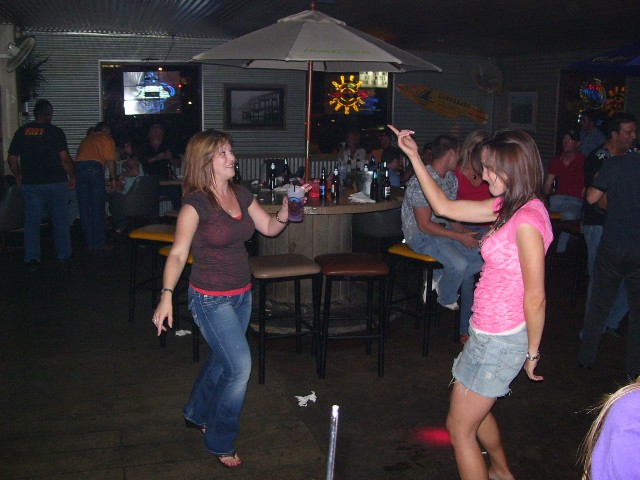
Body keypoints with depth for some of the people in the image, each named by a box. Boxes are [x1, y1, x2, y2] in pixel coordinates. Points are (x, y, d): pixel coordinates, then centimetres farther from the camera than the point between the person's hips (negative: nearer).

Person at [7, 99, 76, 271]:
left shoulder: (21, 132, 3)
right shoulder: (55, 131, -8)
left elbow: (12, 158, 6)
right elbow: (65, 158, -14)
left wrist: (18, 176, 20)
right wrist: (72, 176, -2)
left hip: (30, 184, 3)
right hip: (55, 182, -2)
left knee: (32, 221, 7)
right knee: (60, 220, 11)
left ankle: (31, 258, 3)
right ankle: (63, 254, 18)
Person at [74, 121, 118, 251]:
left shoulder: (86, 139, 30)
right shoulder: (107, 139, 14)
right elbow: (110, 161, 3)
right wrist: (112, 178, 10)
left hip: (78, 167, 5)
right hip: (94, 168, -5)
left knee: (84, 208, 8)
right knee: (98, 207, 0)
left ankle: (90, 242, 11)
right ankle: (100, 243, 0)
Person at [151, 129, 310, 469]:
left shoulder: (241, 195, 3)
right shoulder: (196, 203, -17)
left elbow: (269, 228, 9)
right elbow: (178, 253, -18)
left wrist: (286, 209, -10)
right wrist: (167, 295, -27)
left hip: (241, 294, 7)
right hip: (210, 298, -7)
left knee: (222, 358, 21)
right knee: (240, 365, -9)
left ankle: (197, 413, 48)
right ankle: (219, 442, 13)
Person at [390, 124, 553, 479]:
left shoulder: (527, 219, -25)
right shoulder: (507, 207, 4)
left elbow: (535, 297, -22)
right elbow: (444, 207, 11)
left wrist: (532, 351, -10)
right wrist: (414, 157, 10)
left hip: (500, 340, -10)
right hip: (487, 331, 10)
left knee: (459, 426, 5)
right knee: (476, 409, 30)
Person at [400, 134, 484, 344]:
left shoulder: (451, 178, 7)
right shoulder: (421, 181, -21)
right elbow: (424, 225, -22)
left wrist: (463, 230, -3)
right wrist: (459, 237, -20)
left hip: (443, 230, 9)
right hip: (421, 235, -8)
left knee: (479, 258, -9)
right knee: (459, 264, -27)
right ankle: (446, 299, 3)